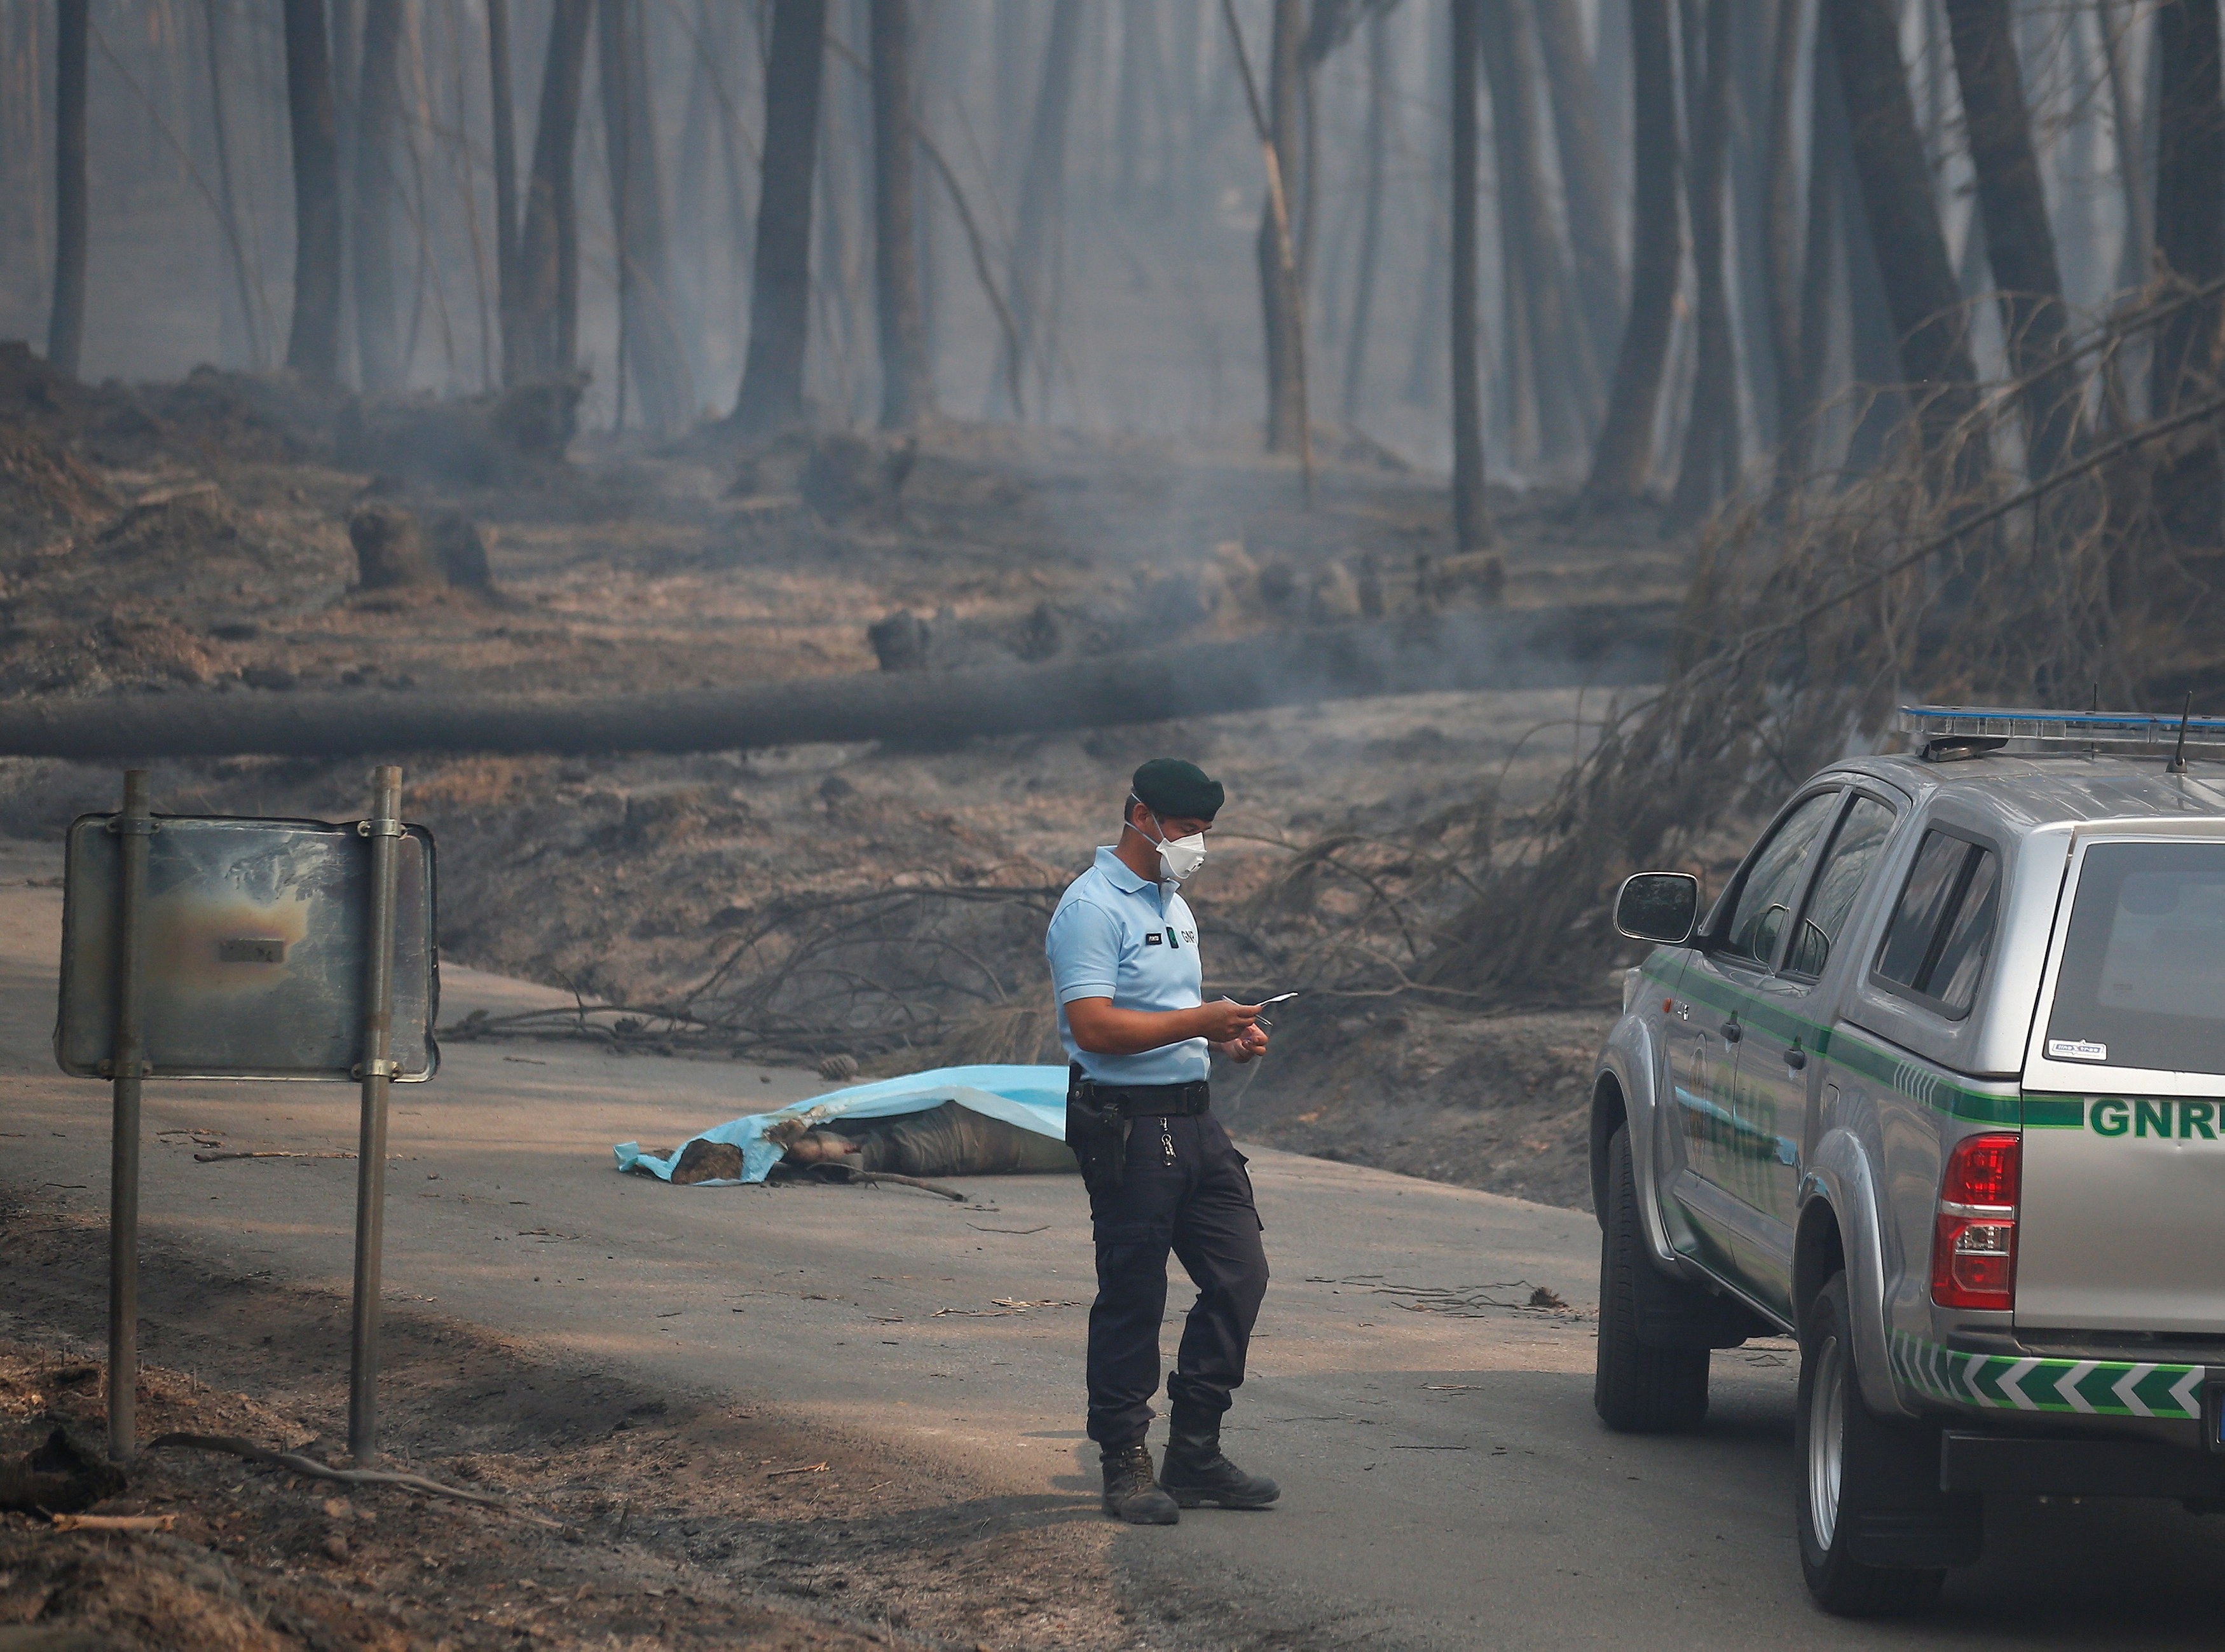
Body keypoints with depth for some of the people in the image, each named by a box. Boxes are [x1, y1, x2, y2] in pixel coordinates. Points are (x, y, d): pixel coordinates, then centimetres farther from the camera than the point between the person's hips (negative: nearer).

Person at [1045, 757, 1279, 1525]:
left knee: (1238, 1275, 6)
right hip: (1128, 1126, -9)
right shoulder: (1093, 908, -12)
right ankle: (1126, 1467, 6)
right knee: (1131, 1300, -3)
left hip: (1193, 1120, 9)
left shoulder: (1172, 906, 19)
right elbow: (1093, 1026, -22)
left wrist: (1227, 1035, 10)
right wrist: (1200, 1022, -21)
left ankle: (1194, 1455, 14)